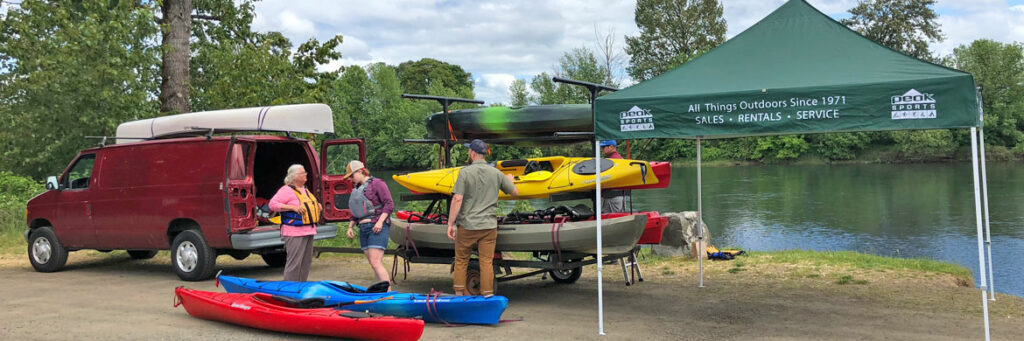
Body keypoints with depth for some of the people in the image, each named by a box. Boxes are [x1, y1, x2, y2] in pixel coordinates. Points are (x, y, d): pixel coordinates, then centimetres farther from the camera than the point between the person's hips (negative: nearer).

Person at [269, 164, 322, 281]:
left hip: (309, 231, 9)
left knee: (306, 262, 13)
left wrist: (317, 205, 14)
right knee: (294, 263, -9)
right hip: (295, 232, -9)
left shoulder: (305, 190, 19)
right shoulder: (286, 190, -9)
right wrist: (292, 207, -23)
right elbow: (272, 204, -16)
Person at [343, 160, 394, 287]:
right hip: (363, 229, 8)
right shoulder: (357, 189, 22)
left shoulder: (376, 183, -2)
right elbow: (355, 213, 27)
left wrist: (380, 221, -19)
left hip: (377, 228, -8)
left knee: (375, 263, -17)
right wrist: (350, 227, 13)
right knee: (374, 264, 5)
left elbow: (389, 204, -10)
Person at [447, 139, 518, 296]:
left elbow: (457, 199, -14)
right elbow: (515, 192, 12)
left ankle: (459, 295, 16)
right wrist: (510, 180, 34)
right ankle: (487, 297, 6)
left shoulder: (465, 172, -7)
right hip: (489, 226, 2)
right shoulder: (496, 173, 3)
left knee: (461, 262, 11)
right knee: (487, 263, 5)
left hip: (467, 226, -2)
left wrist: (451, 224, -10)